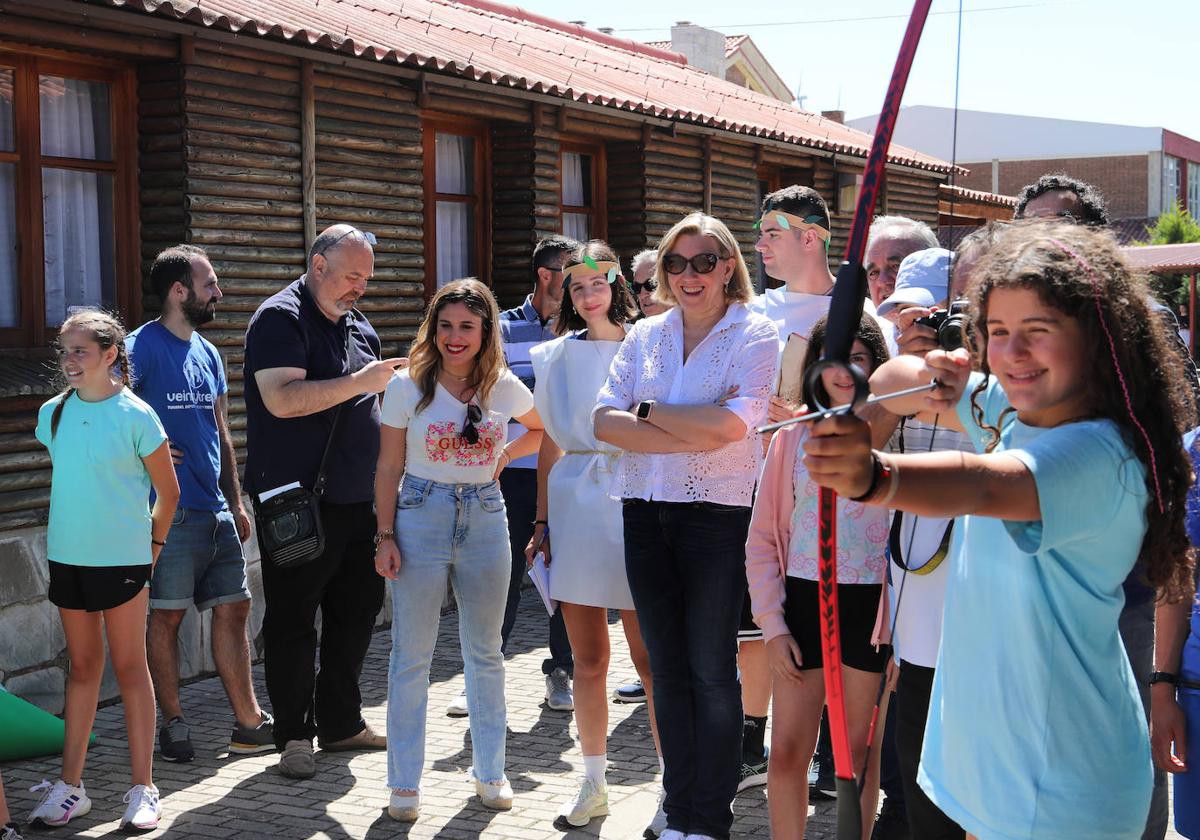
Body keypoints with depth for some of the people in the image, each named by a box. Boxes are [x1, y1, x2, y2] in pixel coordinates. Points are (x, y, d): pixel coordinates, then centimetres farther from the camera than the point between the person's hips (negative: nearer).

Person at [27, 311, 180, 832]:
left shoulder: (135, 414, -9)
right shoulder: (53, 413, 4)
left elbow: (168, 491, -2)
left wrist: (152, 543, 3)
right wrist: (62, 531, 15)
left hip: (123, 558, -4)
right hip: (67, 556, 4)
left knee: (130, 668, 3)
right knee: (82, 667, 12)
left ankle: (142, 790, 9)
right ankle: (70, 786, 18)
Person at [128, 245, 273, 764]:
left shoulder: (207, 353, 16)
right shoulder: (141, 347, -7)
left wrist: (236, 503, 17)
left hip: (215, 511, 7)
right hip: (169, 509, -7)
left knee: (233, 609, 8)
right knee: (166, 617, 1)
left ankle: (249, 723, 15)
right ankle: (173, 725, 13)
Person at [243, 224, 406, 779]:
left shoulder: (358, 326, 16)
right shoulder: (281, 318, -9)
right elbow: (282, 399, -23)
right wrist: (359, 382, -24)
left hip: (358, 500, 8)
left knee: (356, 613, 13)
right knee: (292, 623, 1)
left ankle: (341, 723, 26)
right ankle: (294, 735, 12)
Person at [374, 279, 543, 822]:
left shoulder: (505, 388, 2)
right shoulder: (407, 386, -4)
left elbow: (541, 430, 22)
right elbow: (389, 468, -1)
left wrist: (502, 457, 6)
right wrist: (385, 536, -6)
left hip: (485, 518, 3)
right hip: (421, 518, -2)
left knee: (485, 653, 11)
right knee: (412, 655, 1)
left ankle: (489, 771, 25)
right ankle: (405, 782, 13)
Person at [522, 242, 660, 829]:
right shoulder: (557, 356, 10)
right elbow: (549, 446, 13)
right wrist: (542, 522, 8)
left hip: (634, 500, -3)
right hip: (574, 503, 3)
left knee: (650, 658, -3)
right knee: (588, 660, 8)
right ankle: (594, 785, 21)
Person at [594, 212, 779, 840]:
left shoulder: (754, 335, -2)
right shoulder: (644, 335, 11)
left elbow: (733, 422, -18)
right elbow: (605, 421, -1)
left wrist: (648, 410, -8)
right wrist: (691, 437, -14)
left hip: (718, 513, -4)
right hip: (646, 512, 5)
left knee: (712, 670, 2)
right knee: (667, 666, 10)